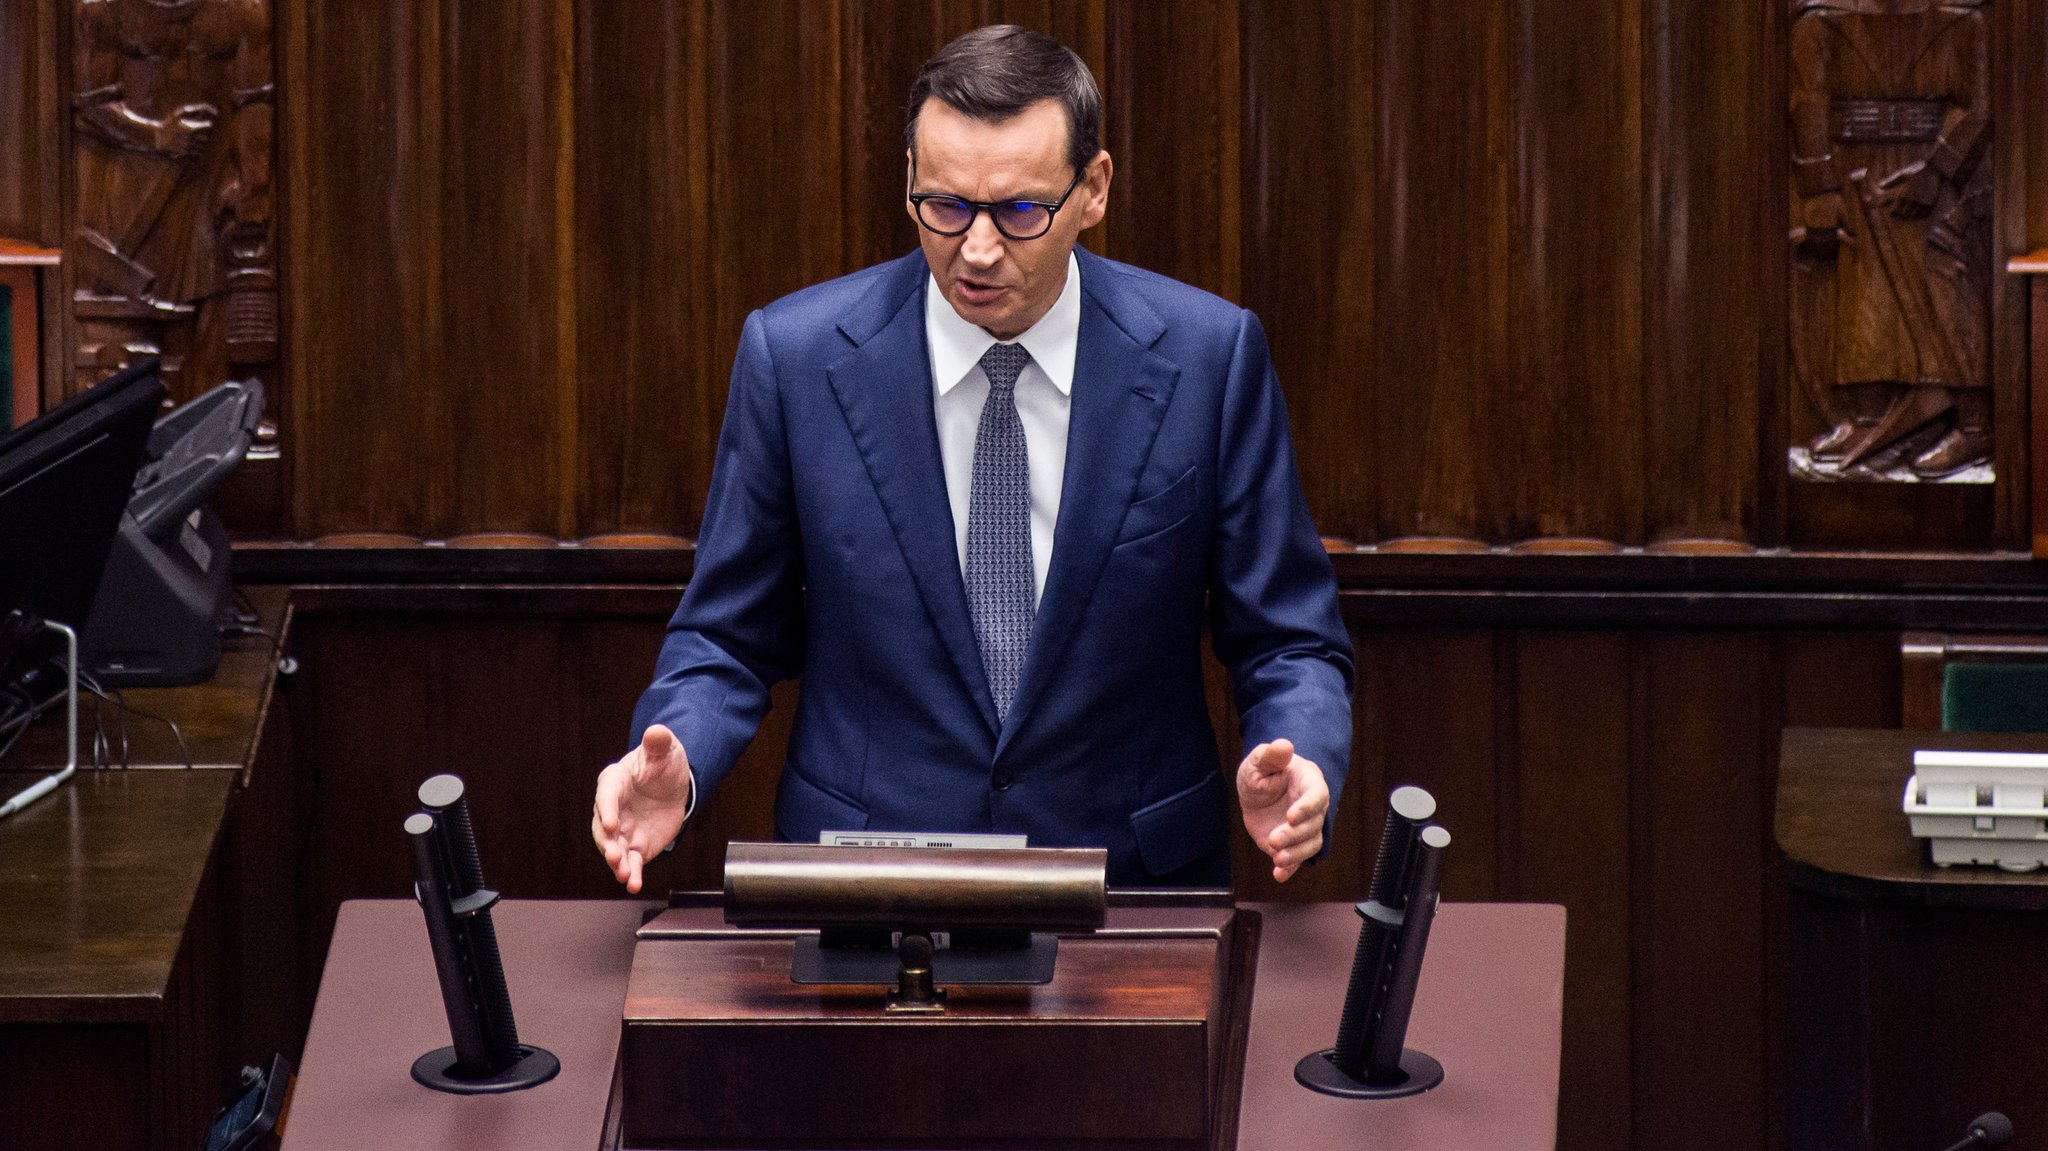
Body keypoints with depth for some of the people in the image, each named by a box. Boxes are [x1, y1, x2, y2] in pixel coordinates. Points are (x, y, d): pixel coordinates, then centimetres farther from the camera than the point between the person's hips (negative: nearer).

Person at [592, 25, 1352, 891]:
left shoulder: (1208, 356, -3)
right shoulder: (793, 355, -3)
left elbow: (1287, 643, 4)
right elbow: (728, 639, 7)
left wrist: (1293, 768, -17)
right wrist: (675, 766, -14)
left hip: (1136, 877, 2)